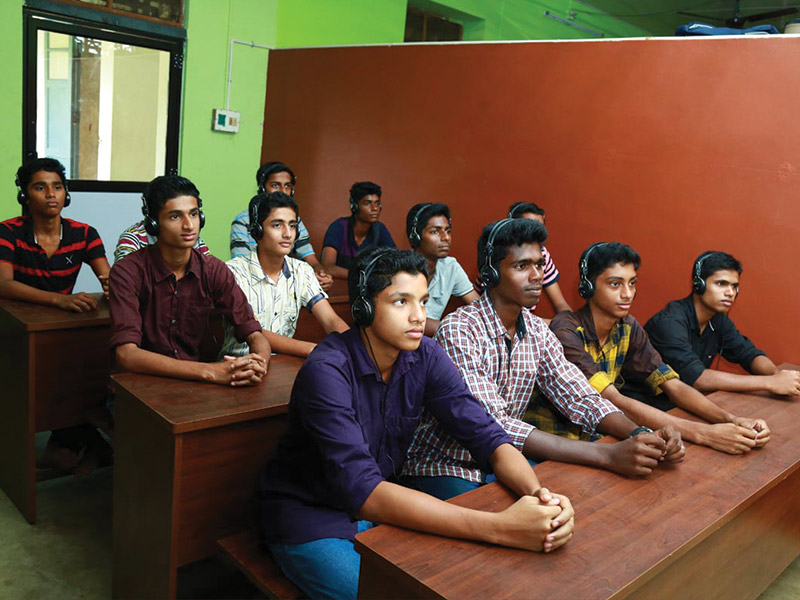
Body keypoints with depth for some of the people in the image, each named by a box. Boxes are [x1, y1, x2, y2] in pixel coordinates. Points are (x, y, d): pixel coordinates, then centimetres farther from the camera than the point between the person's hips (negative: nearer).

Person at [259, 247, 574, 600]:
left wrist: (538, 494, -33)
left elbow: (485, 434, -11)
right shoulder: (327, 372, -27)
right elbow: (362, 490, -36)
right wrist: (499, 527, -43)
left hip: (382, 507, 5)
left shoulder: (425, 356, -8)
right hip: (310, 517, -5)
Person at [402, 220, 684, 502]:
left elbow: (579, 398, 0)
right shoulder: (458, 330, -23)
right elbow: (492, 425, -31)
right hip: (444, 468, -6)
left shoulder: (538, 331, 1)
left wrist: (640, 435, -22)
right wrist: (607, 455, -36)